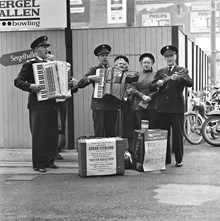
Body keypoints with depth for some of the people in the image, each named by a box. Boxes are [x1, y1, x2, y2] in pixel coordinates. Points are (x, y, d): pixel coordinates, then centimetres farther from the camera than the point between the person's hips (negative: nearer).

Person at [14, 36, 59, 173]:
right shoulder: (30, 64, -5)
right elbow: (18, 81, -11)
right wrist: (31, 86, -27)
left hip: (51, 103, 7)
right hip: (37, 104, -7)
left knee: (52, 134, 9)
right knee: (39, 135, -3)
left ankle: (49, 161, 20)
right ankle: (38, 164, 5)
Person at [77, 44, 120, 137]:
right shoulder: (94, 69, 8)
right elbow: (80, 84, 0)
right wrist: (90, 78, -16)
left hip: (112, 105, 2)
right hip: (98, 105, -2)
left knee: (111, 133, 2)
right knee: (99, 134, -4)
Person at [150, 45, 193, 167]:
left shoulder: (182, 71, 5)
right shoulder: (160, 72, 16)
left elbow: (190, 83, -12)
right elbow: (152, 87, 10)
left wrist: (178, 78, -28)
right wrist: (157, 84, -12)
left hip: (177, 107, -3)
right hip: (162, 107, 3)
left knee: (178, 134, -2)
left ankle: (179, 159, 8)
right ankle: (166, 159, 17)